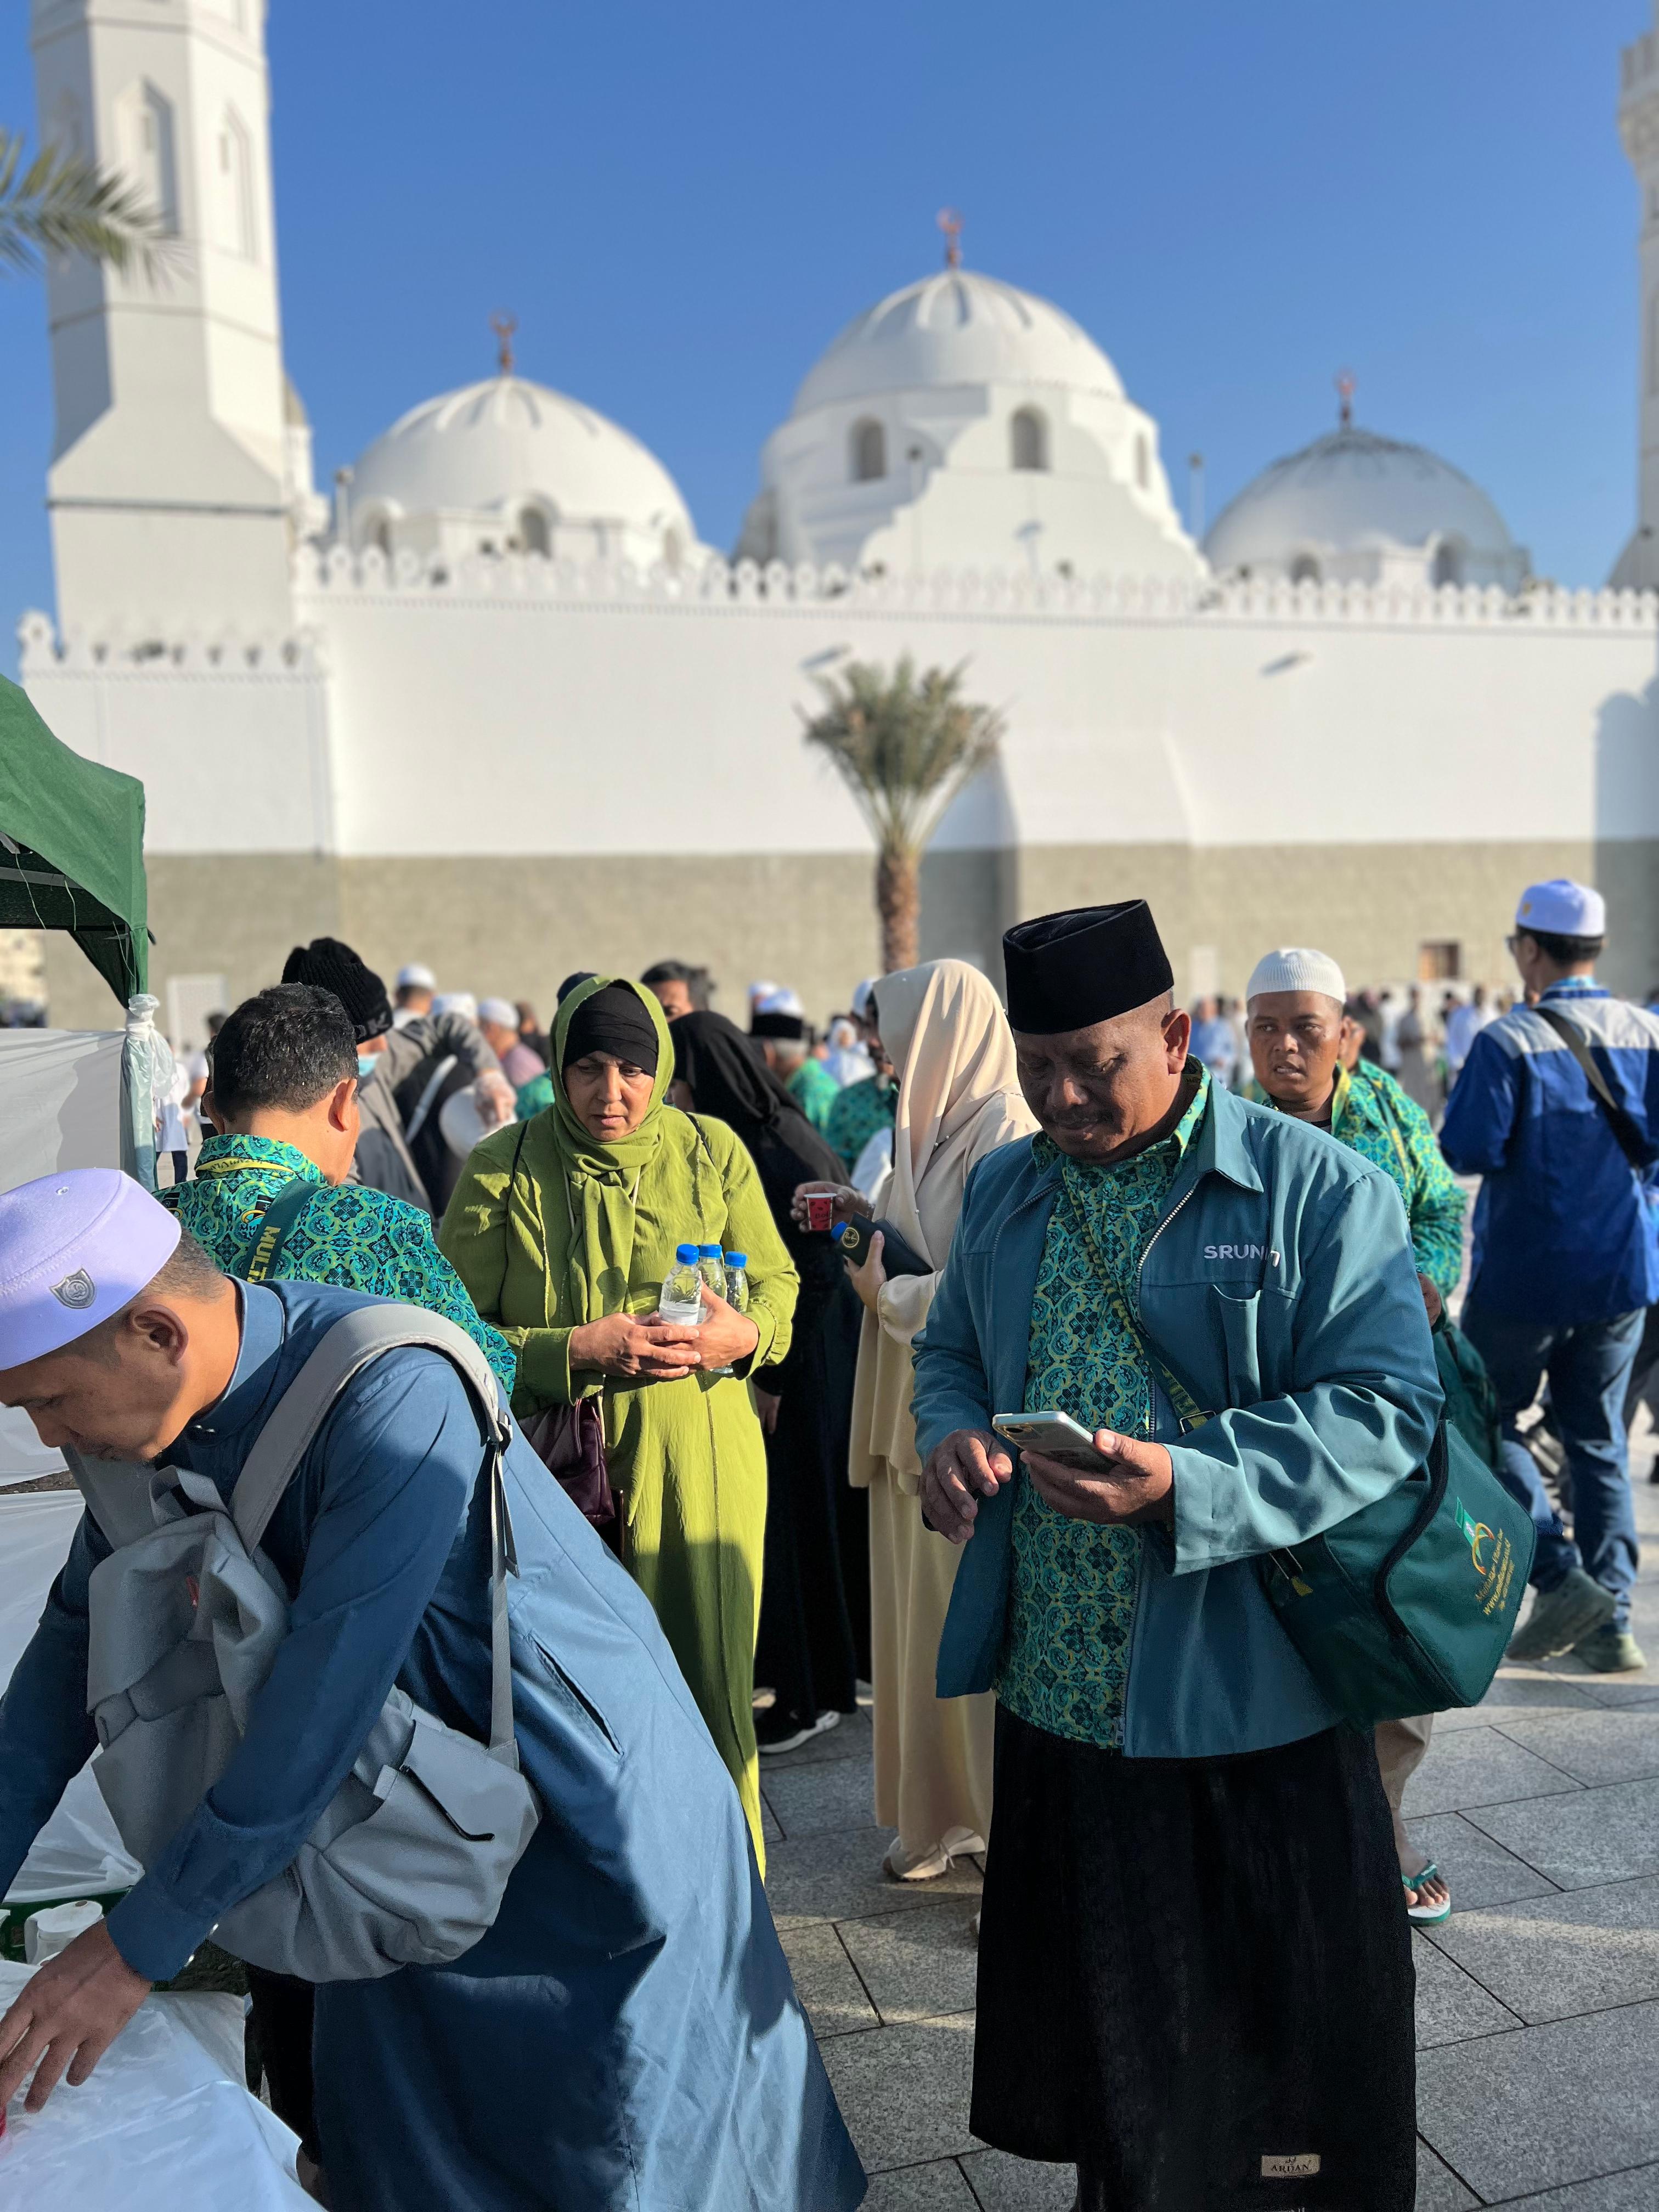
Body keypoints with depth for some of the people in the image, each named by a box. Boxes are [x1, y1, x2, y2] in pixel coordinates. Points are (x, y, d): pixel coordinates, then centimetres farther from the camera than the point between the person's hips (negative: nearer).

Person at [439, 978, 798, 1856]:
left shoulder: (712, 1153, 4)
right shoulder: (502, 1170, -1)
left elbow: (777, 1282, 11)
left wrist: (745, 1334, -11)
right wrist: (578, 1348, -17)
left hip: (698, 1461, 1)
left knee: (705, 1678, 3)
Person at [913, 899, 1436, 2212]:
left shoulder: (1319, 1190, -11)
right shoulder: (1006, 1189, 7)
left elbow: (1385, 1407, -16)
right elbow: (952, 1348, 18)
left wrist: (1180, 1483, -28)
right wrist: (951, 1434, -5)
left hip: (1250, 1697, -5)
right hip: (1056, 1687, 5)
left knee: (1277, 2025, 13)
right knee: (1095, 2000, 22)